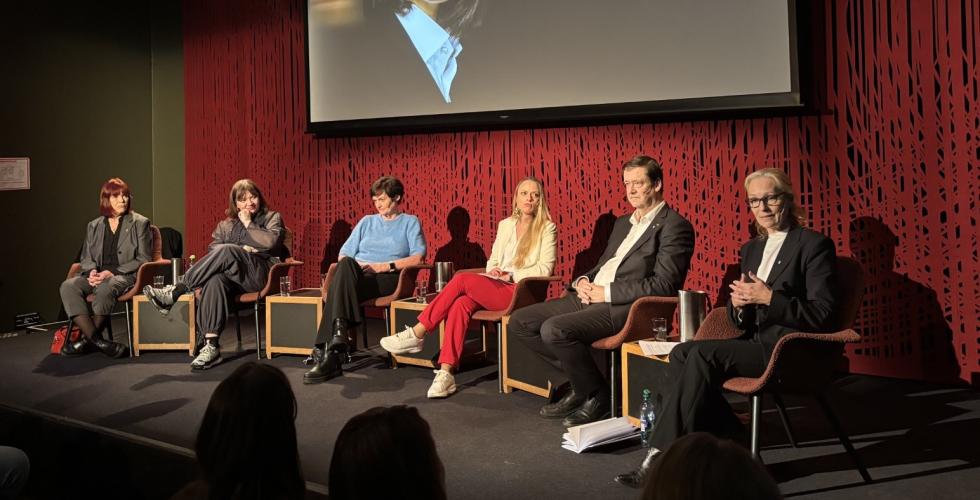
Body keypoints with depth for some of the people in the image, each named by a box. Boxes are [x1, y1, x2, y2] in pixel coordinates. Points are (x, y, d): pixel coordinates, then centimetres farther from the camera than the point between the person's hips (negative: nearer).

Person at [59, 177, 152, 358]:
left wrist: (113, 272, -12)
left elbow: (143, 259, 0)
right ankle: (97, 340, -33)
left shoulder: (140, 223, 8)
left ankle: (87, 339, -23)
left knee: (105, 288, -38)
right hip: (97, 275, 5)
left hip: (125, 276, -4)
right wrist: (91, 271, -5)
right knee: (68, 286, -26)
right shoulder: (94, 226, 21)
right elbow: (86, 257, 20)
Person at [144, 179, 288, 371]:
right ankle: (211, 346, -44)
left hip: (261, 274, -3)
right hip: (232, 276, 3)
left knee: (226, 251, -32)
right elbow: (213, 249, 8)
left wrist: (248, 224, 1)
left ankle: (174, 293, -26)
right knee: (215, 281, -36)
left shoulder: (272, 217, 16)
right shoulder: (226, 225, 24)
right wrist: (240, 251, -5)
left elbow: (271, 241, -6)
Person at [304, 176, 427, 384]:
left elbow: (417, 257, -1)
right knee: (346, 265, -36)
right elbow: (344, 254, 18)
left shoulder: (410, 222, 17)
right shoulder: (367, 221, 28)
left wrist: (384, 266, -10)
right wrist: (356, 266, -5)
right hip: (355, 276, 3)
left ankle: (325, 350, -41)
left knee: (336, 291, -33)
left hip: (387, 279, -3)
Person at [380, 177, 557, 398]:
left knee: (462, 278, -27)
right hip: (495, 288, 5)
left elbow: (545, 269, -4)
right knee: (461, 304, -30)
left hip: (521, 291, -5)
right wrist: (493, 271, -1)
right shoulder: (505, 224, 21)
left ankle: (416, 334, -21)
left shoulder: (546, 228, 5)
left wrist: (510, 274, -13)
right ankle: (445, 373, -33)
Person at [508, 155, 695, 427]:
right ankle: (580, 379, 8)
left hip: (624, 306, -9)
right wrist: (582, 281, 3)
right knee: (520, 321, -1)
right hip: (589, 296, 9)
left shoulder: (675, 226, -5)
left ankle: (597, 395, -5)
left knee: (554, 329, -29)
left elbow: (663, 285, -15)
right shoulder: (623, 222, 23)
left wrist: (606, 292, -16)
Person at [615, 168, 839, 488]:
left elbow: (822, 315, -12)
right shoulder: (751, 249, 17)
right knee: (681, 355, -18)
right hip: (757, 343, 7)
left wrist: (769, 298, -21)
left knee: (702, 354, -28)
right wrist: (739, 305, -8)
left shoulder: (815, 245, -4)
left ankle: (663, 459, -22)